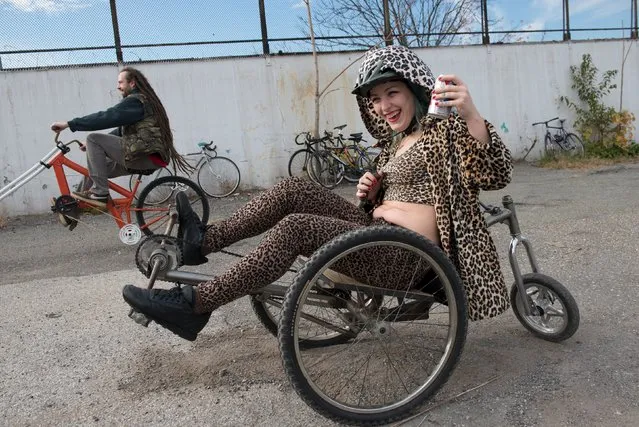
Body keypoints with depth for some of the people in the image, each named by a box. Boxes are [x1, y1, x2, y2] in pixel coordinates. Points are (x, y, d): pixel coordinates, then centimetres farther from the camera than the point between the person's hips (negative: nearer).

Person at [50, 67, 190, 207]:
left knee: (93, 139, -9)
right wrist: (93, 147, 19)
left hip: (145, 156, -10)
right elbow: (122, 130, 25)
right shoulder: (143, 100, 25)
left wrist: (69, 124, -17)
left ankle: (99, 193, -9)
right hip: (150, 157, 10)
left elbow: (106, 117, -19)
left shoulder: (135, 101, -8)